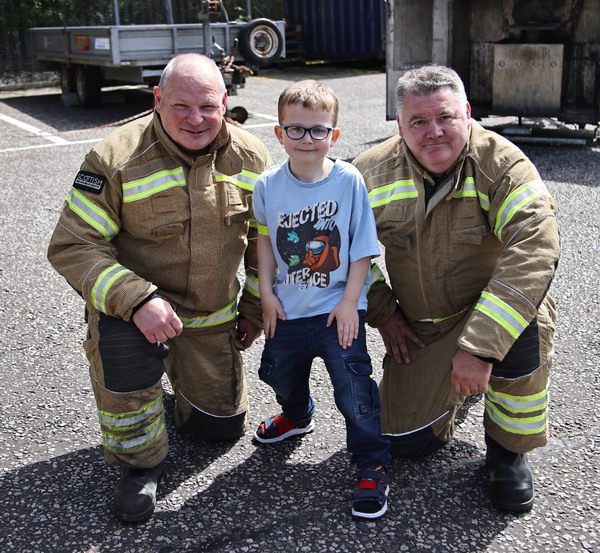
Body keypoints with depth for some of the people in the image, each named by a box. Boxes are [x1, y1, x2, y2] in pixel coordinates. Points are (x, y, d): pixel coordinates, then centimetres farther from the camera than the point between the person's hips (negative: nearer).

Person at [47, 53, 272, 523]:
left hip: (213, 316, 4)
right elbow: (71, 247, -21)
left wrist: (255, 310, 7)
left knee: (223, 424, 9)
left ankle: (181, 370, 43)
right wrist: (136, 299, -35)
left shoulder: (250, 158, -8)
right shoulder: (117, 159, -21)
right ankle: (140, 461, -11)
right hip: (134, 300, -3)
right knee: (118, 338, -37)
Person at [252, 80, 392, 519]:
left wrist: (350, 301, -12)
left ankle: (373, 468, 12)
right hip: (288, 309, 4)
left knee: (353, 387, -8)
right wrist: (266, 292, 3)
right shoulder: (268, 185, -5)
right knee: (281, 374, 24)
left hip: (338, 308, -4)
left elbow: (362, 247, -9)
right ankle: (297, 417, 57)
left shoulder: (349, 180, -13)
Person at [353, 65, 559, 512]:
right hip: (420, 330, 3)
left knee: (524, 322, -37)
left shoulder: (502, 164, -21)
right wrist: (382, 312, -3)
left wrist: (479, 346, -42)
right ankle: (452, 388, 33)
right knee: (406, 441, -1)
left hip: (490, 309, -2)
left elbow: (534, 249, -35)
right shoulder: (372, 173, -9)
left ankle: (509, 448, -9)